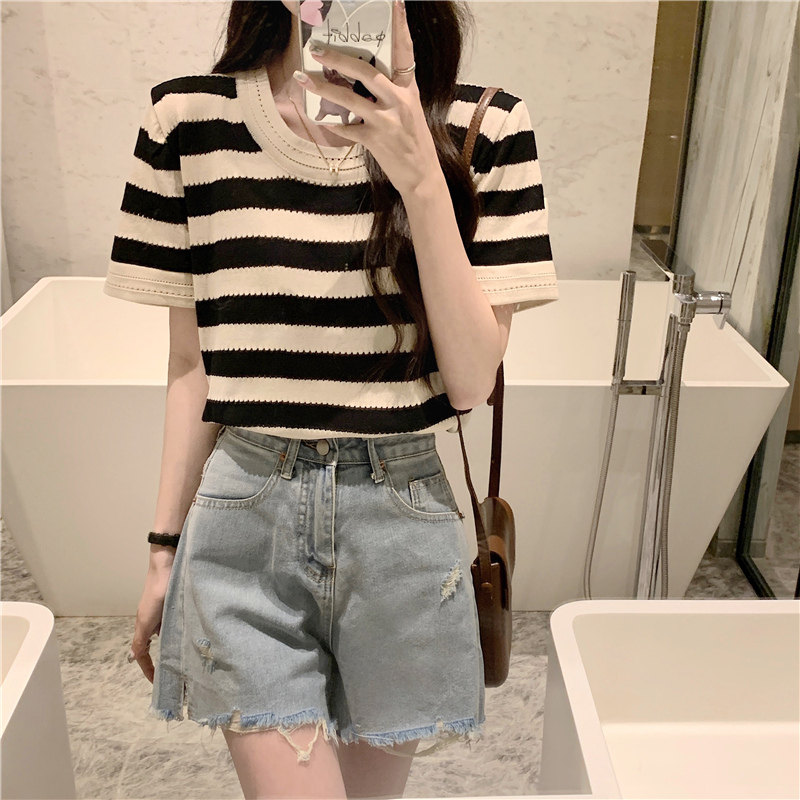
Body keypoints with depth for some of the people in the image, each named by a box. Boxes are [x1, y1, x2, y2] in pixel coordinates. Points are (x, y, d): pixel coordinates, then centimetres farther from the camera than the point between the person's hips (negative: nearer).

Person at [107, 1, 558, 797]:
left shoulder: (483, 130, -5)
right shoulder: (187, 117, -3)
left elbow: (471, 378, -10)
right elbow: (190, 364, 3)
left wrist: (419, 173, -20)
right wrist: (164, 548, 7)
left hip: (401, 523, 1)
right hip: (245, 521, 0)